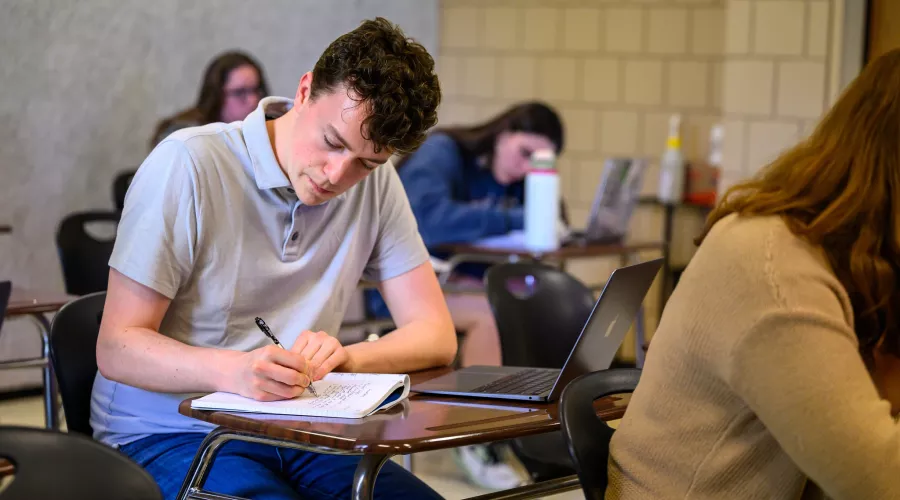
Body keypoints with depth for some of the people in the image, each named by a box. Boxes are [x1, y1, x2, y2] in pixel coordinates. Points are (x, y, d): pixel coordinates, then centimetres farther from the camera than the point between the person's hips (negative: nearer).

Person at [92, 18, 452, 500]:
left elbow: (436, 336, 2)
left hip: (295, 432, 5)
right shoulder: (187, 165, -13)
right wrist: (233, 370, -33)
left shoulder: (376, 182, 3)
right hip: (167, 434, -5)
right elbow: (117, 349, -14)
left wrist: (342, 358, -19)